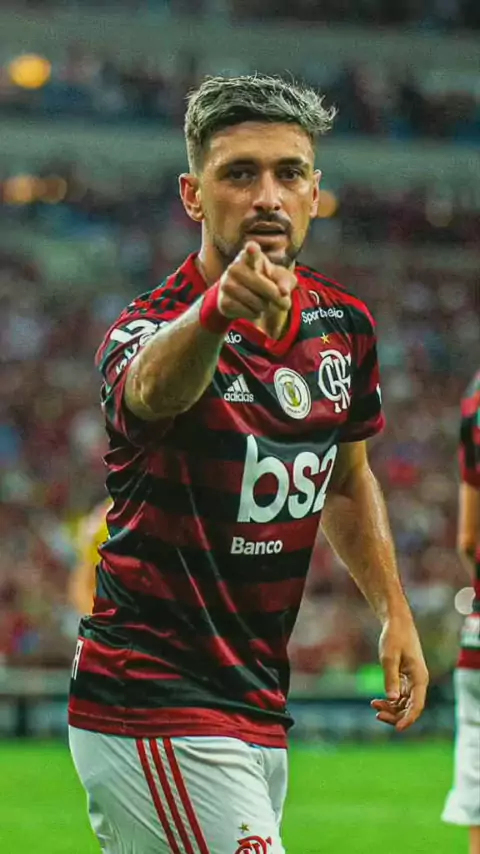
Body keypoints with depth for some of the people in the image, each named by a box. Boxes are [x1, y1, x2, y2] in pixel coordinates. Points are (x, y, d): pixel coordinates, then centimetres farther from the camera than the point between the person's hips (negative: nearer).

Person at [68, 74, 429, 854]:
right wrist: (217, 311, -64)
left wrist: (393, 612, 12)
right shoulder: (148, 330, -17)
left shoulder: (344, 323, 5)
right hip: (153, 707, -7)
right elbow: (153, 386, -43)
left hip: (259, 712, 7)